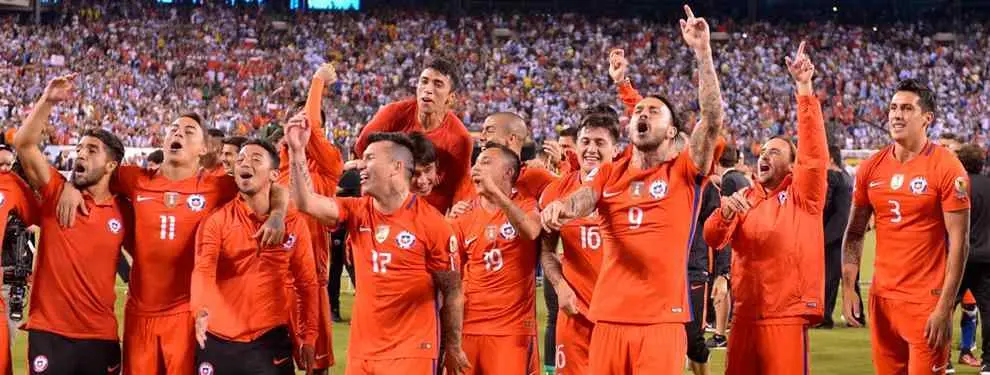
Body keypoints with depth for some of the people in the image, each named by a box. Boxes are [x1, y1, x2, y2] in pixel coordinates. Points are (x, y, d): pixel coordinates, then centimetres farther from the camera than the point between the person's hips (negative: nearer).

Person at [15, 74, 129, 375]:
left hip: (101, 337, 1)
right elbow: (24, 144, -7)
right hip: (49, 333, -1)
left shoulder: (124, 212, 5)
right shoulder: (55, 194, 3)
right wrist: (48, 101, -16)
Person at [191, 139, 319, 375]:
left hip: (270, 342, 1)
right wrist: (201, 309, -38)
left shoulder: (294, 223, 2)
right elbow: (203, 269, -20)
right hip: (218, 342, -1)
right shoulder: (216, 220, -4)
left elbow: (307, 283, 7)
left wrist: (309, 337, 4)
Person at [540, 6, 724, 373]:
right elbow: (582, 201, -4)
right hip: (609, 316, 3)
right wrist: (559, 206, -30)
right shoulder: (610, 174, 14)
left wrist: (703, 51, -13)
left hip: (661, 318, -3)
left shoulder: (683, 172, 4)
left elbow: (713, 119, -9)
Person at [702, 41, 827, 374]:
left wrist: (804, 89, -22)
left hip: (787, 316, -5)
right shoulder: (744, 199, 16)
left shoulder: (803, 195, 2)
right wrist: (725, 212, -19)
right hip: (745, 315, 5)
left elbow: (814, 151, -13)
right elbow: (712, 239, 4)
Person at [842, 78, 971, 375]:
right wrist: (848, 289, 3)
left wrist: (945, 307, -15)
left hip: (927, 301, -5)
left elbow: (959, 241, -11)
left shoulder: (946, 168, -9)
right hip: (882, 298, 5)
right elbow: (854, 233, 13)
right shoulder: (871, 168, 6)